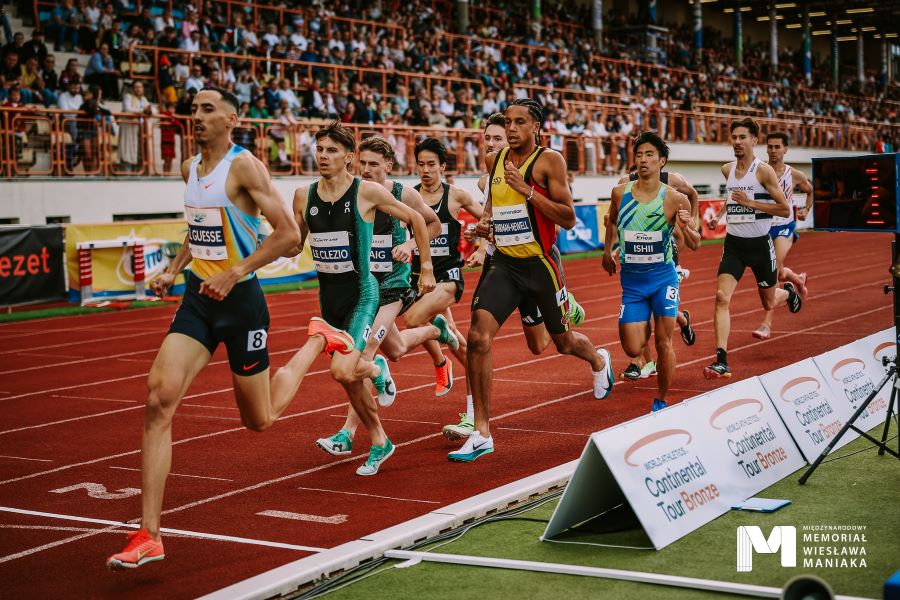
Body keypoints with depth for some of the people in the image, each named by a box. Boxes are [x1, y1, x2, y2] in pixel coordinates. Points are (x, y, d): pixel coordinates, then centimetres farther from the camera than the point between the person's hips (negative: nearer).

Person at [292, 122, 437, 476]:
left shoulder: (368, 192, -11)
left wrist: (426, 268, 3)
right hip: (328, 294, 5)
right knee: (349, 380, 13)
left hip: (361, 292, -5)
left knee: (343, 371, -22)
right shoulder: (304, 195, 1)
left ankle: (377, 369, 13)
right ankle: (379, 443, 32)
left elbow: (415, 219, 1)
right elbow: (293, 246, 12)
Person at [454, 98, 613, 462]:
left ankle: (598, 361, 56)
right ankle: (482, 434, -9)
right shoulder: (494, 161, 6)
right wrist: (484, 221, 6)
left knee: (563, 342, 16)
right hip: (504, 264, 3)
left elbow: (569, 219, -14)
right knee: (478, 338, -16)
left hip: (540, 264, -3)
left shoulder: (549, 160, -9)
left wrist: (528, 191, -23)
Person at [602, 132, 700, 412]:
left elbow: (695, 245, -3)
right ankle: (647, 324, 34)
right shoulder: (620, 192, -2)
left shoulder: (675, 199, -9)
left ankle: (661, 401, 18)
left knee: (663, 344, -3)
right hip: (631, 281, 2)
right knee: (633, 349, -2)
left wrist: (685, 228, -23)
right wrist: (607, 250, 21)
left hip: (663, 277, -2)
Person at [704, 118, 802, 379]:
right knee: (722, 297, -16)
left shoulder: (764, 171, -13)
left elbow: (785, 210, -14)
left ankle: (789, 292, 53)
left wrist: (750, 202, -21)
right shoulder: (727, 170, 4)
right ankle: (721, 361, -18)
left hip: (760, 244, -3)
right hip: (734, 243, 3)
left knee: (769, 303, 14)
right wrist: (718, 215, 11)